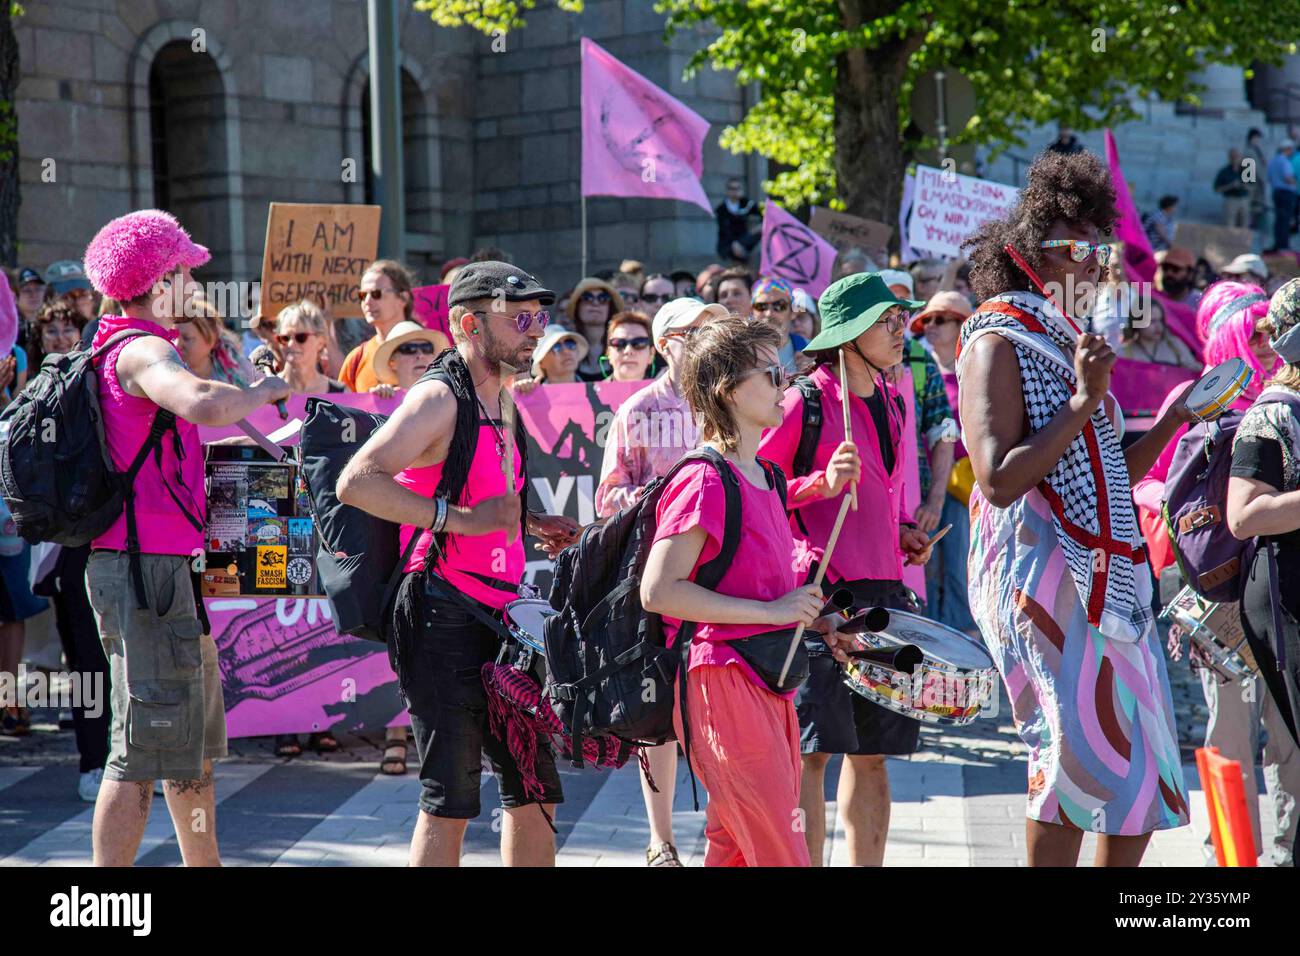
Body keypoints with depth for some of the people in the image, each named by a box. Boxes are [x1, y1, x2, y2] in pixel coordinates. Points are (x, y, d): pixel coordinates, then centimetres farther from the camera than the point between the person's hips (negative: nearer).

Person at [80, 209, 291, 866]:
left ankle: (205, 866, 31)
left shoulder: (122, 352, 19)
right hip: (147, 567, -11)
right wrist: (265, 392, -15)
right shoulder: (141, 351, -14)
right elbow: (203, 404, -34)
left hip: (166, 569, 11)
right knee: (144, 752, -9)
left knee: (194, 741, 20)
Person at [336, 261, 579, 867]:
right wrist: (461, 517, -26)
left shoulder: (496, 402, 18)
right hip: (444, 617, -9)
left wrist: (531, 524, 16)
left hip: (499, 619, 9)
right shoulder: (439, 398, -11)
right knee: (450, 801, -6)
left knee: (535, 789, 13)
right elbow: (357, 482, -24)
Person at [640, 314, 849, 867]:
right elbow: (657, 591, -22)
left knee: (734, 844, 14)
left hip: (767, 681, 9)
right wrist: (771, 611, -21)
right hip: (722, 681, -9)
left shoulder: (765, 477, 14)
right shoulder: (705, 481, -15)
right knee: (778, 853, -7)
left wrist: (814, 624, 10)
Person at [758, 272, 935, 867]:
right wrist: (822, 484, -20)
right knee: (813, 749, -6)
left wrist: (903, 531, 11)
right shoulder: (806, 401, -8)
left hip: (884, 593, 8)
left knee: (872, 751, 10)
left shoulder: (893, 403, 15)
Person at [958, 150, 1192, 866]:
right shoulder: (999, 343, -9)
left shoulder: (1070, 342, 18)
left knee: (1139, 763, 9)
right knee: (1080, 755, -8)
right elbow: (999, 480, -20)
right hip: (1039, 573, -9)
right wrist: (1084, 403, -21)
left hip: (1105, 576, 9)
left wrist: (1176, 416, 11)